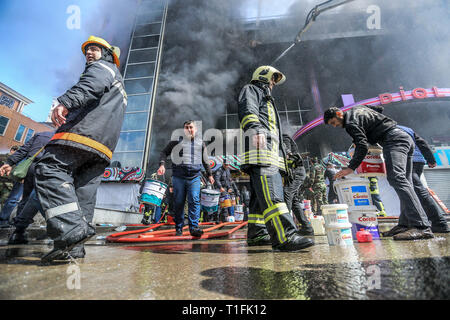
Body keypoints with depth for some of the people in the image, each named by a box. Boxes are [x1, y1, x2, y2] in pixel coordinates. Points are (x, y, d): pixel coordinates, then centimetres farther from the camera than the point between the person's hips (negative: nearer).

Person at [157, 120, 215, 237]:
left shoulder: (200, 143, 16)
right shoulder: (177, 141, 9)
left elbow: (205, 160, 21)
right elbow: (164, 152, 11)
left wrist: (209, 174, 22)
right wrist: (162, 164, -6)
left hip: (194, 176, 1)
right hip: (178, 176, 0)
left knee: (194, 200, -10)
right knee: (178, 203, 4)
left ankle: (194, 227, -6)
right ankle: (179, 229, 17)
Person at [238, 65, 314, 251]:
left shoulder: (267, 99, 43)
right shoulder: (250, 89, 16)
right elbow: (247, 109, -9)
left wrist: (281, 153, 30)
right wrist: (256, 129, -29)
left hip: (270, 150, 10)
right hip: (259, 147, -10)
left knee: (261, 194, 4)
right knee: (271, 192, -22)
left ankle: (256, 234, 8)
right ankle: (284, 237, -28)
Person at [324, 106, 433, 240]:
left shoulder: (351, 122, -9)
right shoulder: (357, 108, 21)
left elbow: (363, 146, -18)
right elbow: (378, 111, 36)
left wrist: (351, 167, -20)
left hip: (393, 140, -11)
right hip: (405, 137, 11)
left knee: (396, 178, -23)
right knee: (404, 182, 5)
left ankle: (422, 227, -29)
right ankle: (405, 224, 7)